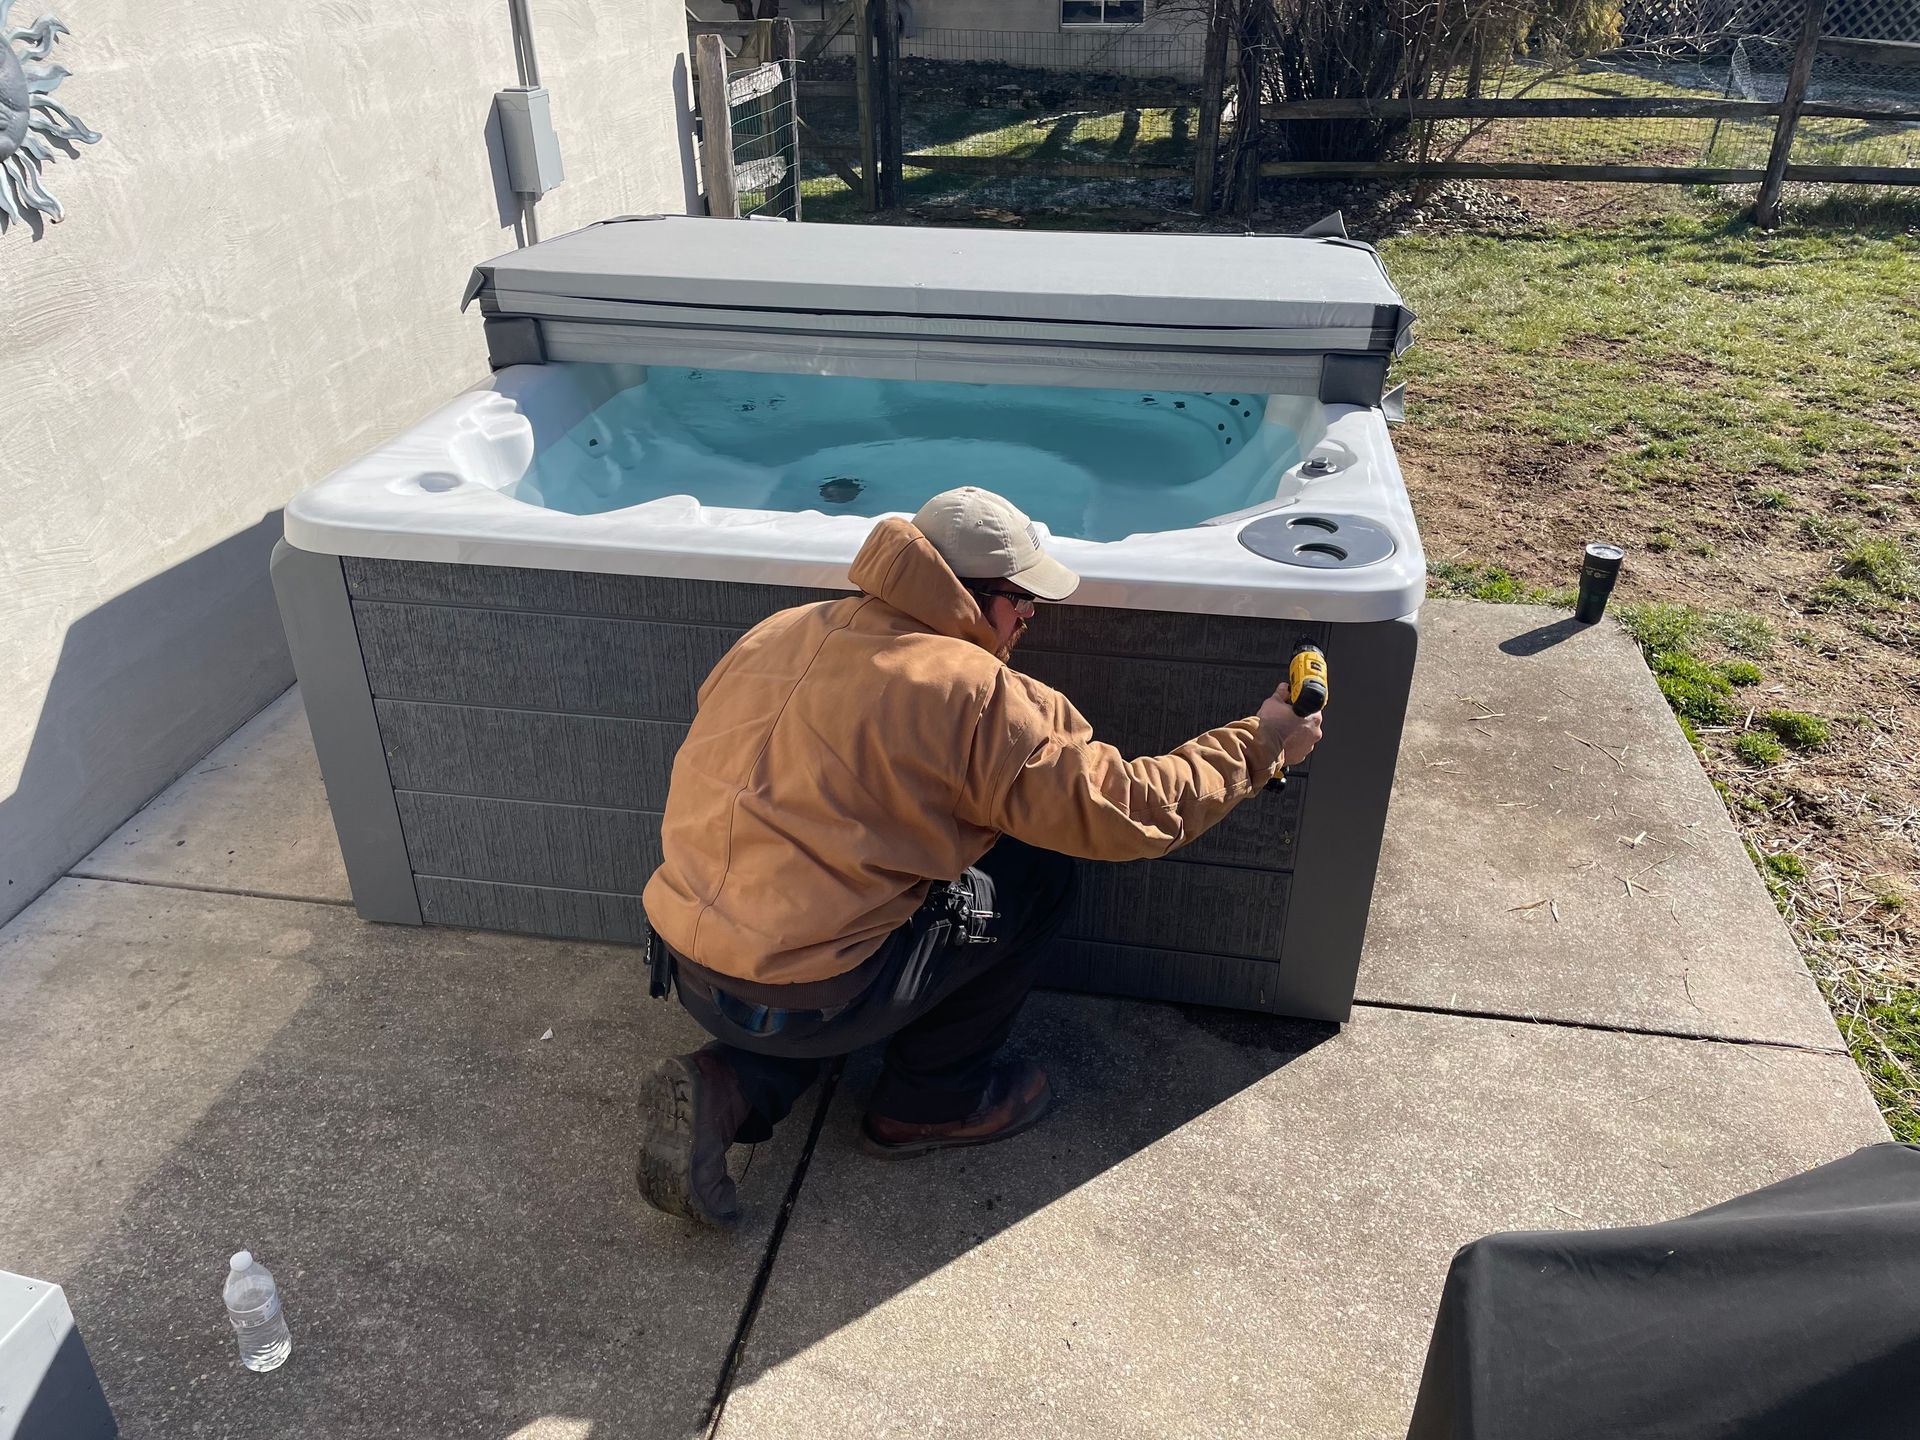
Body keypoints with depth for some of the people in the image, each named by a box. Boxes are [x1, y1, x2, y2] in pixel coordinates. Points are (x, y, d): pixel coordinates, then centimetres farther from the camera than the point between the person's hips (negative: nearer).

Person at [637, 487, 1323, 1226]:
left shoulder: (778, 632, 5)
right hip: (801, 1001, -6)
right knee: (1038, 875, 7)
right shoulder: (976, 695, -14)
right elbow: (1133, 810, -9)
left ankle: (728, 1087, 13)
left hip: (687, 970, 7)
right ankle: (929, 1103, 20)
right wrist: (1259, 743, 6)